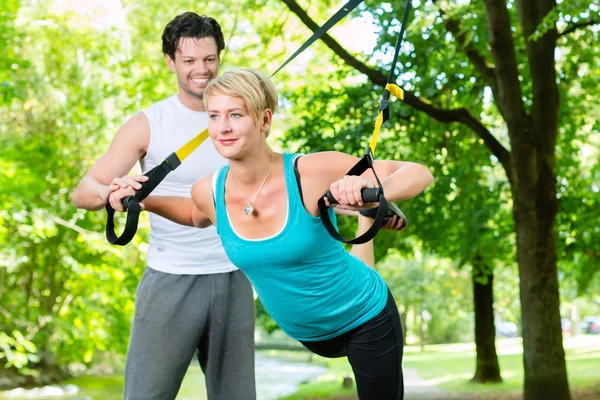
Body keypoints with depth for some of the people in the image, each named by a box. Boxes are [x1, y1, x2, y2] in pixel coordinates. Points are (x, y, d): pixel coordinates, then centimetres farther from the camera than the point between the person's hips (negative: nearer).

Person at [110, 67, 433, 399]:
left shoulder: (312, 172, -31)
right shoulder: (209, 192, -16)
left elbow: (418, 173, -26)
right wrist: (146, 201, -6)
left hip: (366, 318, -4)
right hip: (306, 333, 5)